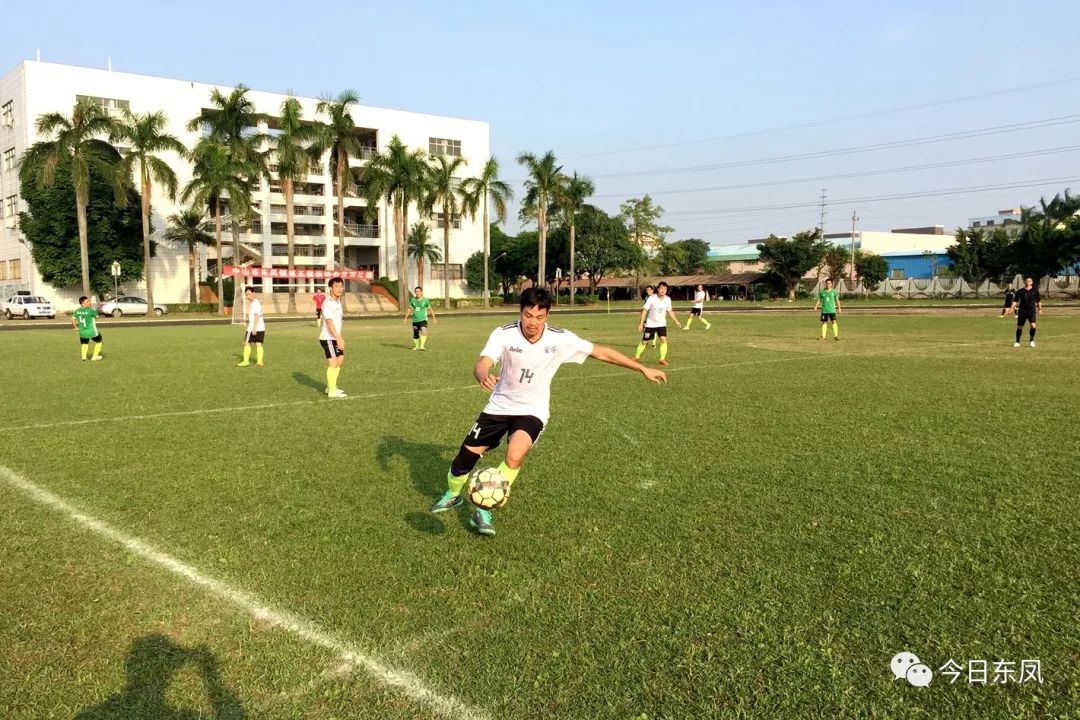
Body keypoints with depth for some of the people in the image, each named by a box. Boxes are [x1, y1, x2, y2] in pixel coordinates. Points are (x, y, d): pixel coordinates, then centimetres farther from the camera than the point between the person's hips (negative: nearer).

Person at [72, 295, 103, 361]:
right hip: (92, 332, -5)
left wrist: (76, 327, 21)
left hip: (82, 332, 5)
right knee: (98, 341, 21)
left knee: (85, 344, 28)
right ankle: (95, 356, 22)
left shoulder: (77, 311, 0)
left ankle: (84, 356, 10)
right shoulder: (91, 310, -18)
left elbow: (73, 319, 10)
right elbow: (96, 316, 0)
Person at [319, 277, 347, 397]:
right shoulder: (328, 303, -17)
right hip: (328, 338, -10)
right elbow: (329, 322, -25)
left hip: (334, 338, 10)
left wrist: (340, 338, 21)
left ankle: (331, 387, 26)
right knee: (333, 363, -10)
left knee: (340, 361, 16)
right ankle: (332, 391, -6)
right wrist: (338, 338, -30)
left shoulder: (338, 302, 13)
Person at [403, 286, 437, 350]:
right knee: (415, 335, 9)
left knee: (423, 332, -25)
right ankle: (417, 346, 29)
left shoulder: (425, 300, -5)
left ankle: (422, 346, -24)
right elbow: (410, 309, 16)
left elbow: (430, 309, 4)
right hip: (415, 320, 3)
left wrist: (434, 318, 3)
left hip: (423, 319, -3)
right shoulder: (412, 300, 3)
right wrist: (406, 317, 14)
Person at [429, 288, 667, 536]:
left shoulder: (560, 339, -16)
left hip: (532, 411, -1)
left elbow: (601, 352, -7)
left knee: (515, 456, -29)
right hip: (499, 406, 1)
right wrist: (484, 376, -59)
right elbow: (481, 365, -32)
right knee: (465, 458, 5)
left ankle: (484, 511, -8)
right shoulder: (504, 334, -19)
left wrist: (643, 369, -4)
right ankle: (453, 495, 40)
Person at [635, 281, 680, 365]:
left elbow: (670, 311, 7)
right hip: (650, 323, -2)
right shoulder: (652, 298, -19)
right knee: (644, 341, 6)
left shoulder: (668, 299, -8)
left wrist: (676, 321, 6)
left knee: (663, 340, -16)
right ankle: (637, 356, 26)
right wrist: (641, 324, -17)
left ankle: (662, 359, -6)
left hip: (662, 324, 2)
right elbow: (644, 310, -15)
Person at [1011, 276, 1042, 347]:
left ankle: (1031, 340, 4)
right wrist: (1012, 308, -7)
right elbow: (1015, 300, 4)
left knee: (1033, 325, -16)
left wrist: (1039, 308, 12)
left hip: (1032, 310, 0)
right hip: (1022, 310, 0)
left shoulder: (1035, 291, 5)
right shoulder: (1020, 291, 3)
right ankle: (1017, 342, 19)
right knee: (1020, 327, 6)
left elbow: (1038, 300, 13)